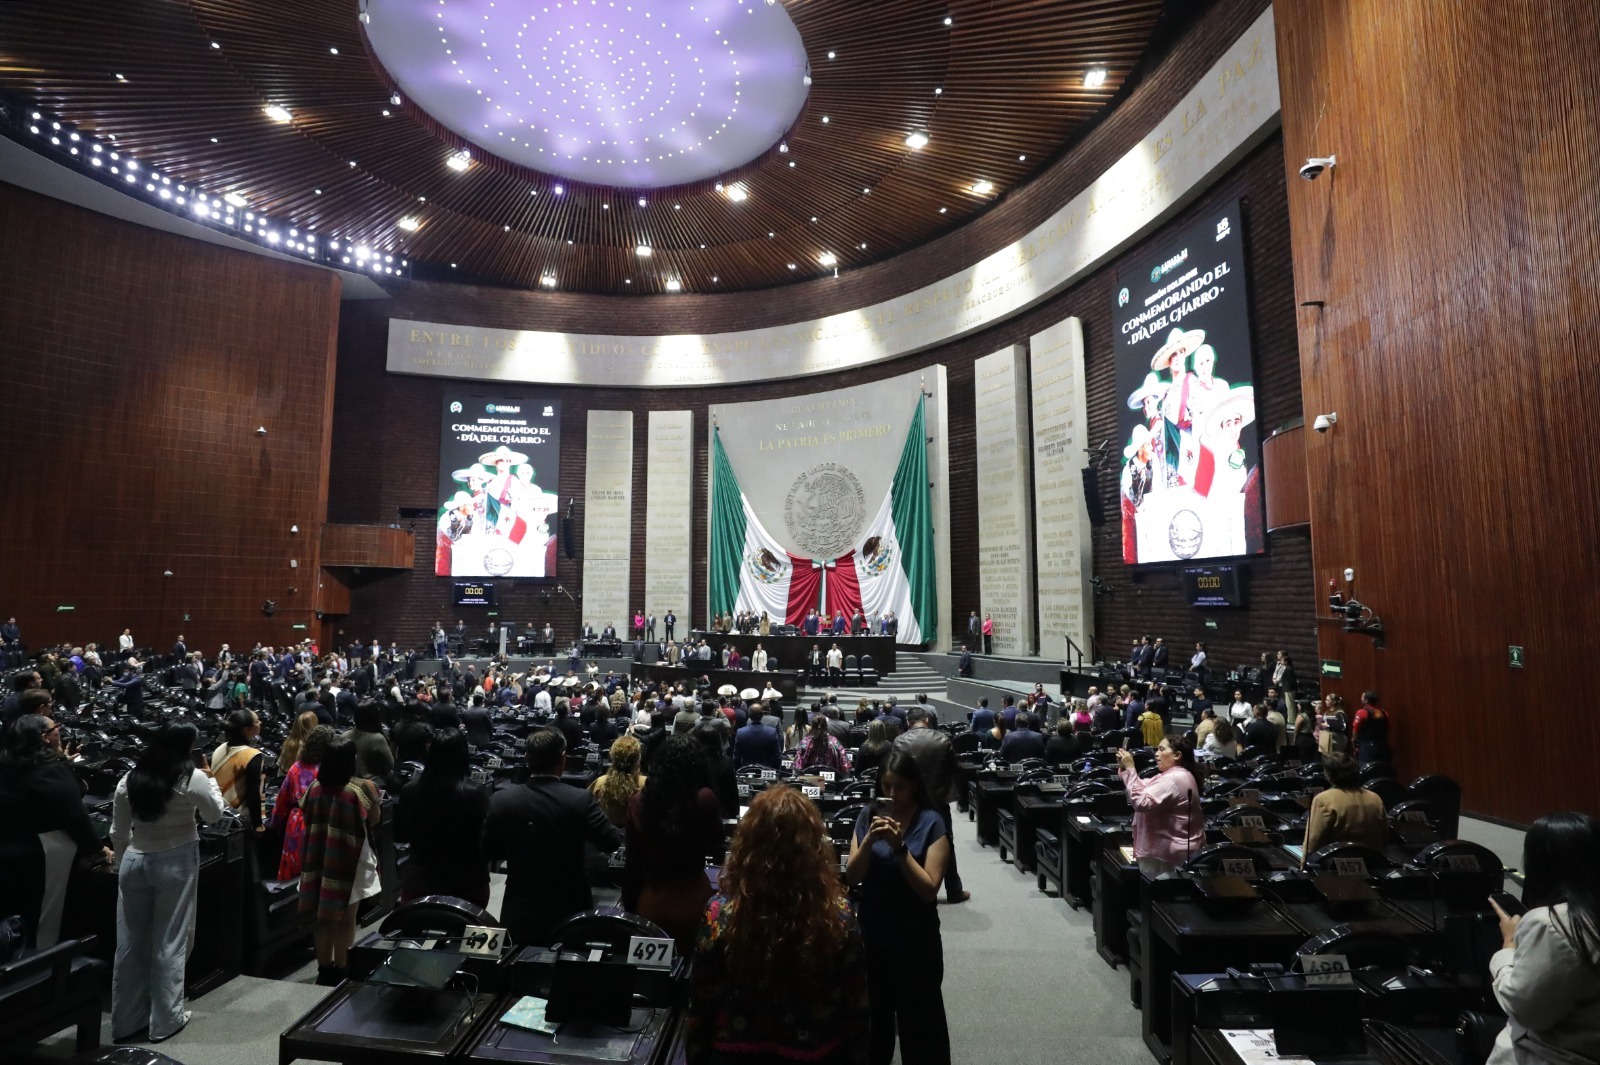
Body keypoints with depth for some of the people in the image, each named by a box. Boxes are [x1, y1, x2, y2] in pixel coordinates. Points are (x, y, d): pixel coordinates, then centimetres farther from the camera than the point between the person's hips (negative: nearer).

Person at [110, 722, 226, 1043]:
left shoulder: (129, 779, 1)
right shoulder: (193, 778, -13)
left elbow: (118, 833, 6)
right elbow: (214, 815, 2)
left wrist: (126, 861, 19)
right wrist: (211, 782, 13)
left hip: (135, 861, 4)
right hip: (176, 862, -4)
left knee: (130, 941, 13)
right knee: (169, 941, 6)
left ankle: (126, 1021, 25)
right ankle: (165, 1020, 16)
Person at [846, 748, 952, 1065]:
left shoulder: (931, 823, -13)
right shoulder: (869, 816, -4)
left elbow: (929, 889, -17)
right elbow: (852, 877, -7)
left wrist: (900, 847, -27)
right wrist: (869, 841, -23)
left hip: (915, 937, -3)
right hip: (872, 931, 4)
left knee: (918, 1017, 9)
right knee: (872, 1012, 20)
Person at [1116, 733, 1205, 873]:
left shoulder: (1174, 779, -21)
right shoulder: (1172, 775, 15)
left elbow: (1141, 802, -29)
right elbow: (1143, 789, 13)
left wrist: (1130, 769, -25)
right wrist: (1124, 768, -1)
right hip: (1164, 848, 10)